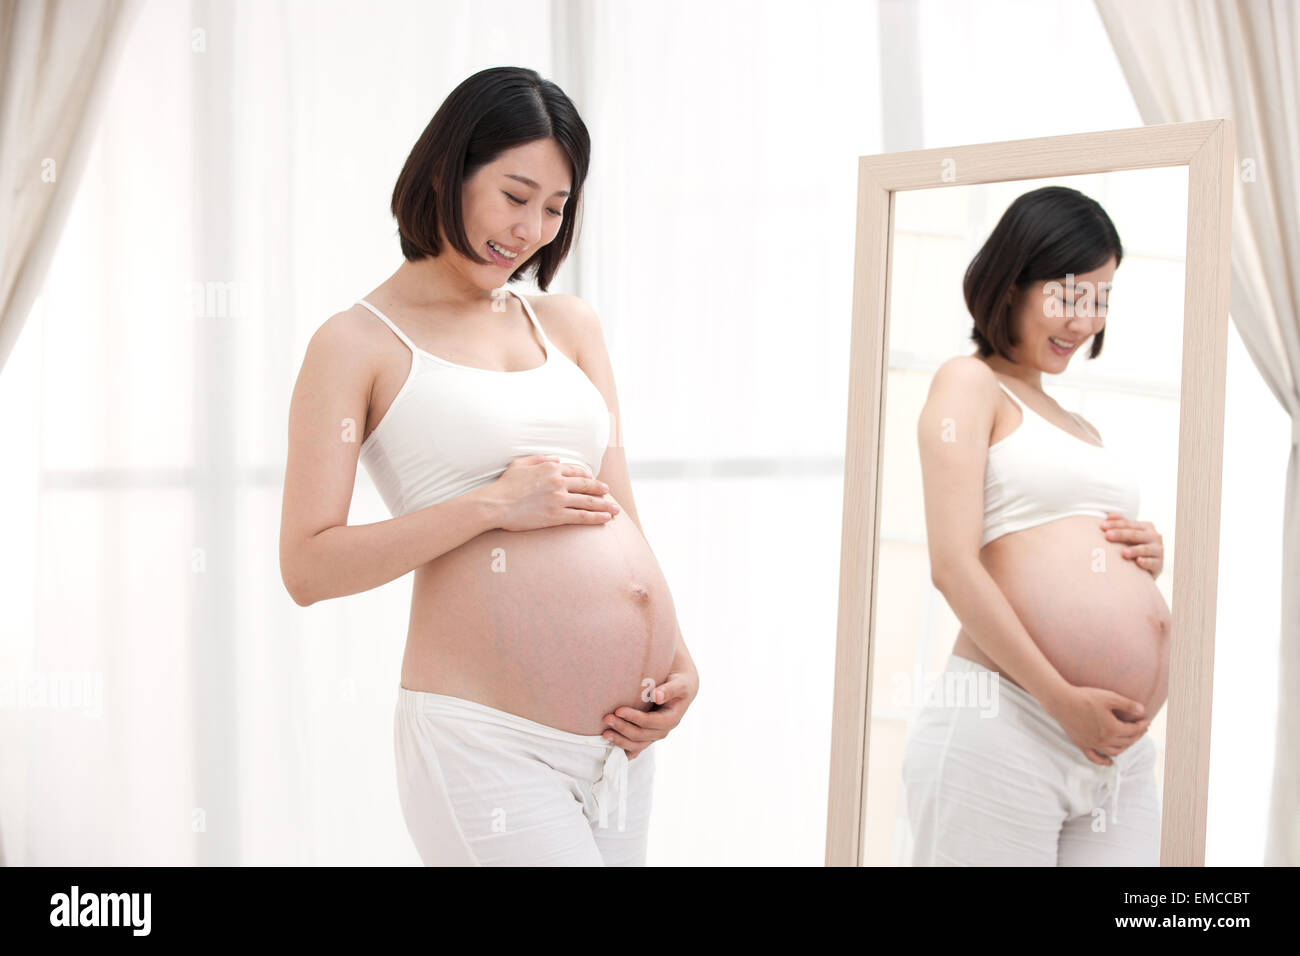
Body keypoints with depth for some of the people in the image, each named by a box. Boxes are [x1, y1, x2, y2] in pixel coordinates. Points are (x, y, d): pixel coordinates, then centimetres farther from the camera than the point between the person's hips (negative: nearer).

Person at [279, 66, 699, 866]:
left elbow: (619, 513, 16)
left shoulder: (569, 326, 17)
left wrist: (677, 657, 1)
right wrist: (494, 504, -12)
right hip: (490, 739, -6)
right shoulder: (360, 343, 1)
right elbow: (309, 567, -8)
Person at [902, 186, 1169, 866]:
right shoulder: (970, 383, 3)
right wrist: (1062, 700, -14)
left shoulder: (1082, 431, 25)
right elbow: (954, 567, -10)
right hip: (1006, 727, -7)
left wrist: (1145, 559, 9)